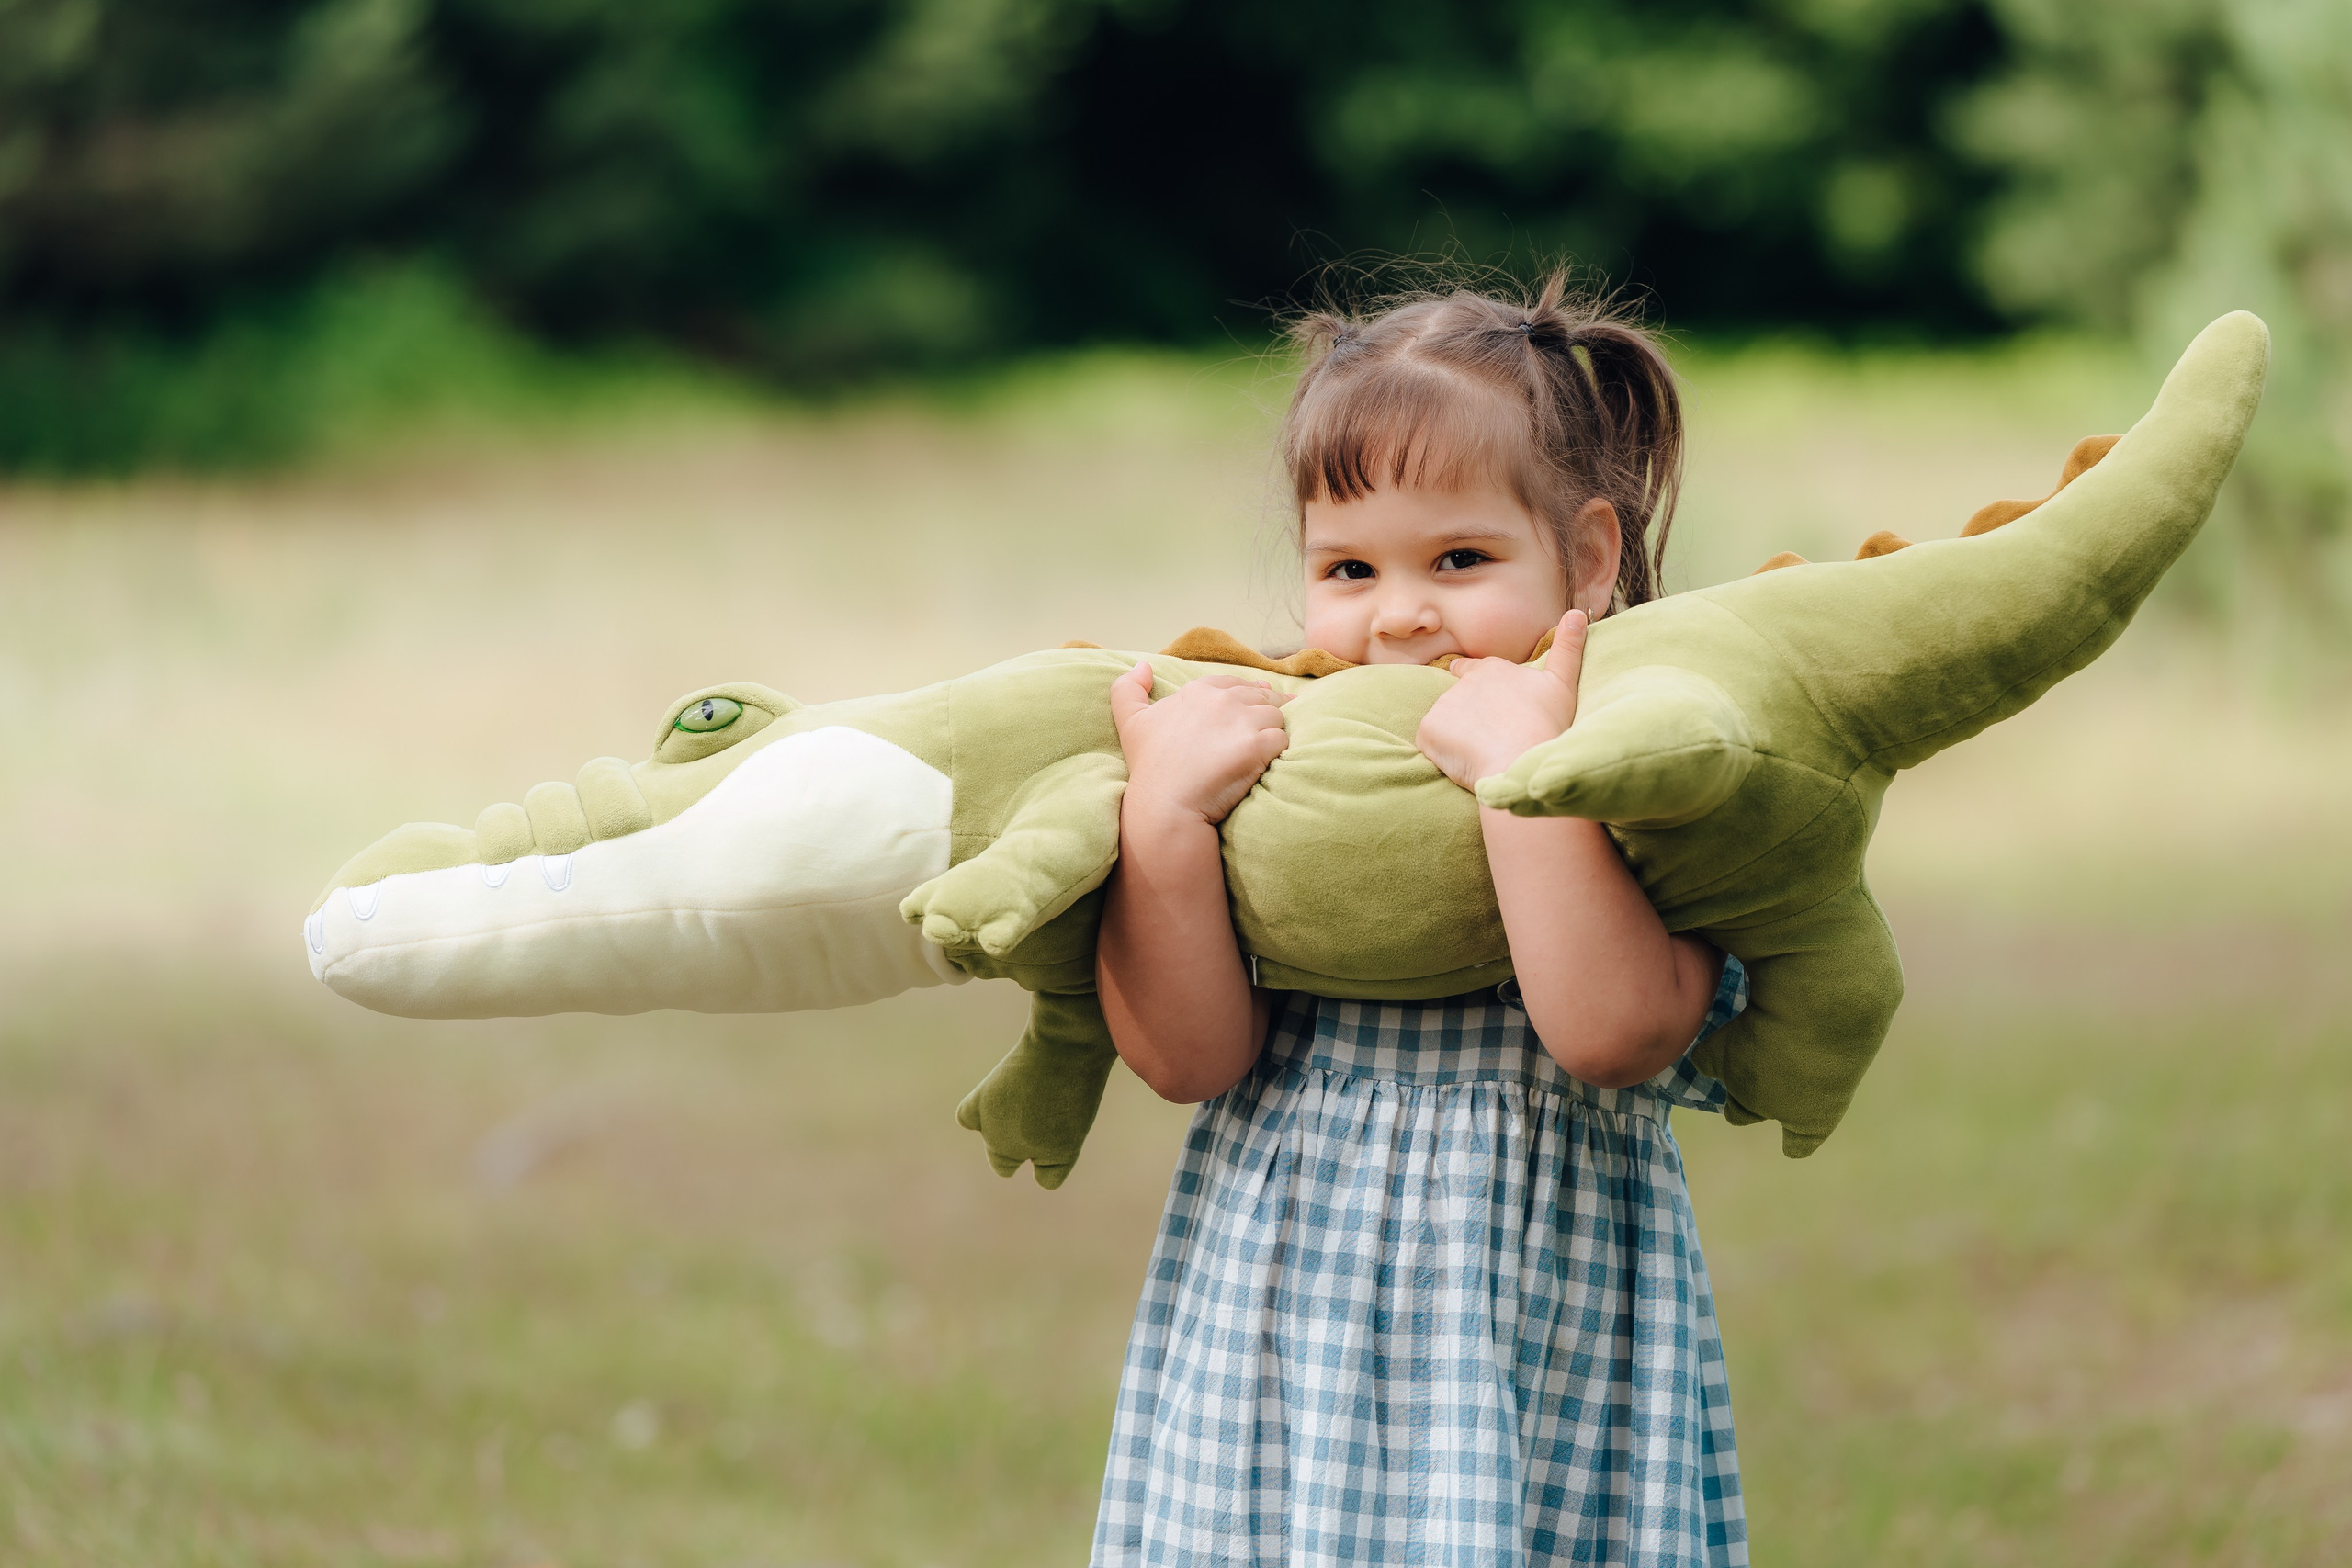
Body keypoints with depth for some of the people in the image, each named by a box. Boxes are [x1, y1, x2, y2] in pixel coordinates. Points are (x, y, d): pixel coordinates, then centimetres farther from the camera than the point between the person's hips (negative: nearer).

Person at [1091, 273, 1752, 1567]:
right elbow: (1188, 1057, -4)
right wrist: (1162, 822, -15)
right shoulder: (1273, 768, 5)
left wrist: (1524, 772, -25)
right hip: (1283, 1330, 3)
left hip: (1536, 1347, -3)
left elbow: (1610, 1031, -23)